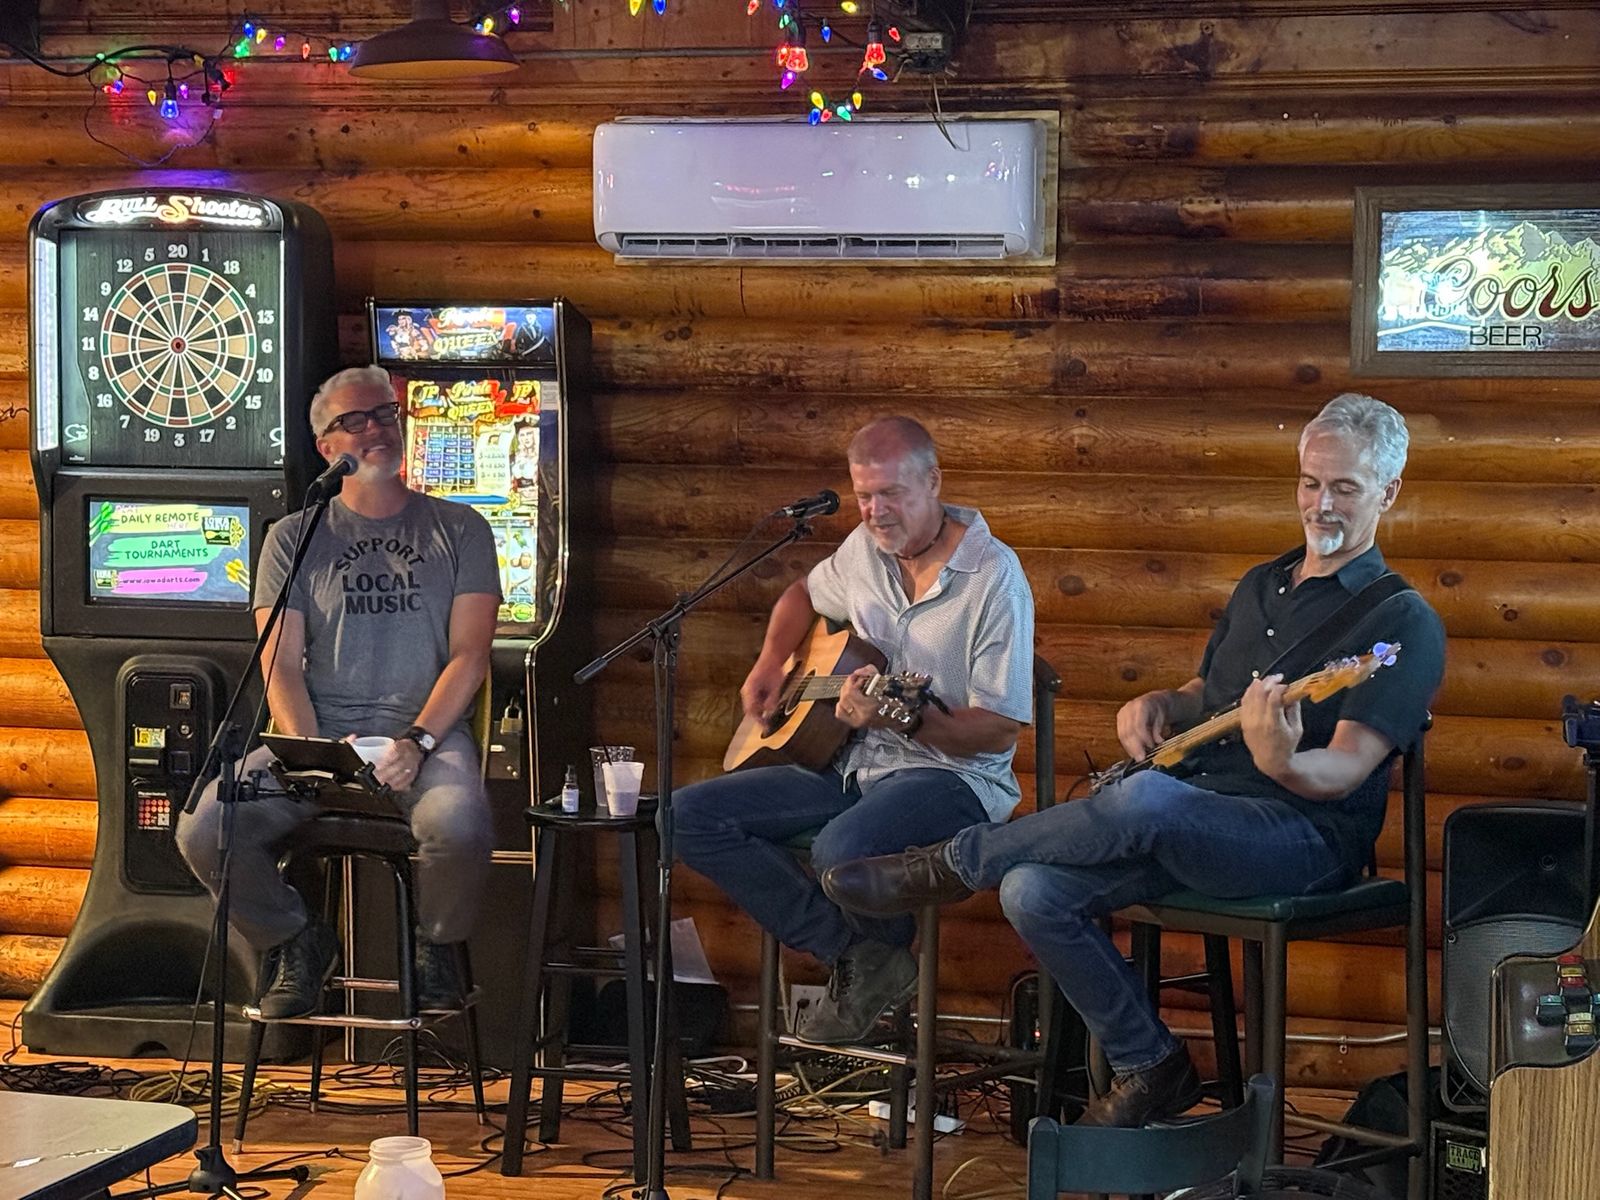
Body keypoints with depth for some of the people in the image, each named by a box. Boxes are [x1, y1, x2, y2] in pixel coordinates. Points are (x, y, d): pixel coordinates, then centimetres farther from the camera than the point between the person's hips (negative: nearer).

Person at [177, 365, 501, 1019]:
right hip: (317, 733, 2)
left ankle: (435, 944, -1)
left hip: (428, 729, -1)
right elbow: (281, 663, 5)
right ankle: (297, 941, 6)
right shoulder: (294, 538, 14)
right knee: (204, 830, -24)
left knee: (458, 826, -36)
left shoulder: (458, 529, 12)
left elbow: (469, 656, 3)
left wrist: (415, 744, -14)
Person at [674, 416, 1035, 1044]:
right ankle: (856, 958, -12)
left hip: (952, 774, -7)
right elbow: (804, 595, 31)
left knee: (841, 849, -39)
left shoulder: (993, 576, -13)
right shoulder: (866, 550, 7)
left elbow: (1000, 731, -16)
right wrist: (770, 664, 12)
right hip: (851, 763, 8)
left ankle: (883, 947, 0)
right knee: (689, 815, -9)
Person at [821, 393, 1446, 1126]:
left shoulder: (1402, 622, -5)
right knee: (1033, 891, -17)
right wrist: (1158, 707, 6)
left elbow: (1344, 772, -16)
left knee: (1142, 800, -37)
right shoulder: (1260, 586, 19)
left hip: (1305, 833, -7)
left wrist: (1283, 763, -39)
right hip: (1193, 823, 8)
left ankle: (955, 862, -12)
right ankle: (1149, 1068, 0)